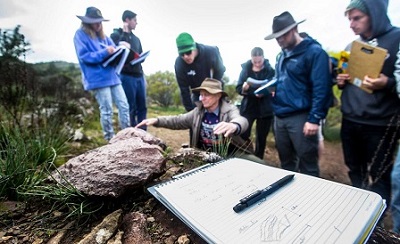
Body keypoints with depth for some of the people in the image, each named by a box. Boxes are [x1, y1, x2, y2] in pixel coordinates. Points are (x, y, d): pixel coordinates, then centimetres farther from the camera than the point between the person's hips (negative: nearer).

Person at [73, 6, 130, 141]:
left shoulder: (103, 35, 22)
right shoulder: (80, 34, 0)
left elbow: (114, 49, 20)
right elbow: (84, 56, -11)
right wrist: (104, 52, -21)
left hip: (112, 76, 7)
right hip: (98, 79, -7)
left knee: (124, 106, 3)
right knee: (106, 110, -3)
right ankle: (110, 139, 12)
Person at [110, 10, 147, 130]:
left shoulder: (136, 38, 23)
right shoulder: (116, 35, 3)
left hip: (139, 76, 6)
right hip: (126, 76, -6)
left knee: (142, 107, 7)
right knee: (130, 109, -3)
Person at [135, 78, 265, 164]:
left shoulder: (230, 109, -13)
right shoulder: (198, 111, 2)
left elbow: (242, 121, -35)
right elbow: (178, 121, 5)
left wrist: (233, 126, -62)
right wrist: (157, 120, -11)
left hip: (229, 151, -3)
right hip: (205, 154, 3)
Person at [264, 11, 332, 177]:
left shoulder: (314, 52, -7)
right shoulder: (282, 55, 16)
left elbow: (321, 88, -14)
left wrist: (314, 119, -18)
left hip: (300, 117, -7)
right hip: (279, 117, 8)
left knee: (307, 166, 5)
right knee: (286, 163, 18)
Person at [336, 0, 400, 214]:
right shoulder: (352, 46, 12)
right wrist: (341, 81, 1)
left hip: (379, 125, -5)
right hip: (349, 121, 5)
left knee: (378, 179, 7)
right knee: (355, 174, 18)